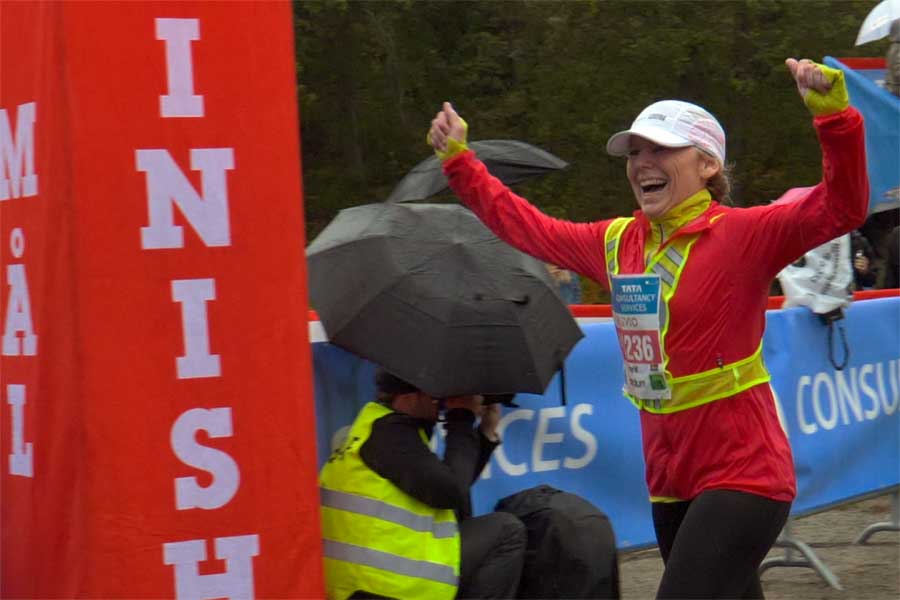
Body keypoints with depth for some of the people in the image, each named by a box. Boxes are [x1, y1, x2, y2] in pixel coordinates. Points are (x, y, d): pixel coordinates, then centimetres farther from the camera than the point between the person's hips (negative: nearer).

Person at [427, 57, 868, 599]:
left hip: (743, 474, -7)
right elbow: (528, 228, 22)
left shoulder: (743, 234, -11)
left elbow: (842, 209, -24)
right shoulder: (616, 243, 9)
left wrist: (833, 115, -37)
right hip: (671, 480, 7)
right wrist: (459, 161, 22)